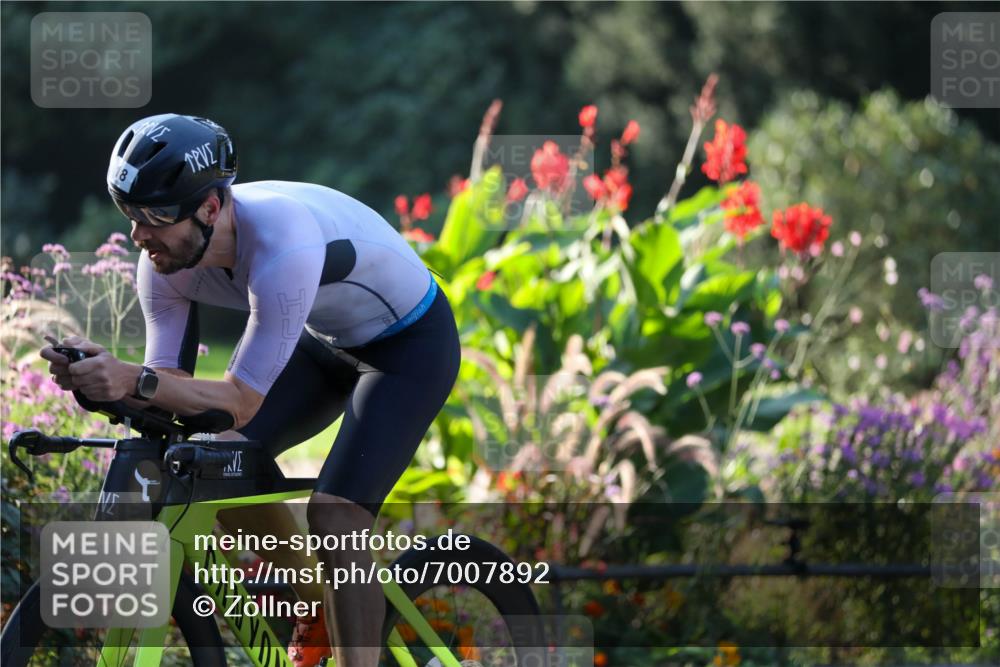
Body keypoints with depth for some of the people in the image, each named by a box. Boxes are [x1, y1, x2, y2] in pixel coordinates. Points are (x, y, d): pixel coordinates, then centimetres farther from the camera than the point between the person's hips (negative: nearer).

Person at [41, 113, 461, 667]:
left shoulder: (282, 247, -40)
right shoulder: (166, 255, -18)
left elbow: (242, 402, -37)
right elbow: (170, 386, -15)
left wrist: (135, 381, -50)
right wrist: (103, 376, -36)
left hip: (412, 344, -7)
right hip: (324, 337, 7)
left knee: (333, 516, -21)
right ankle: (316, 615, 15)